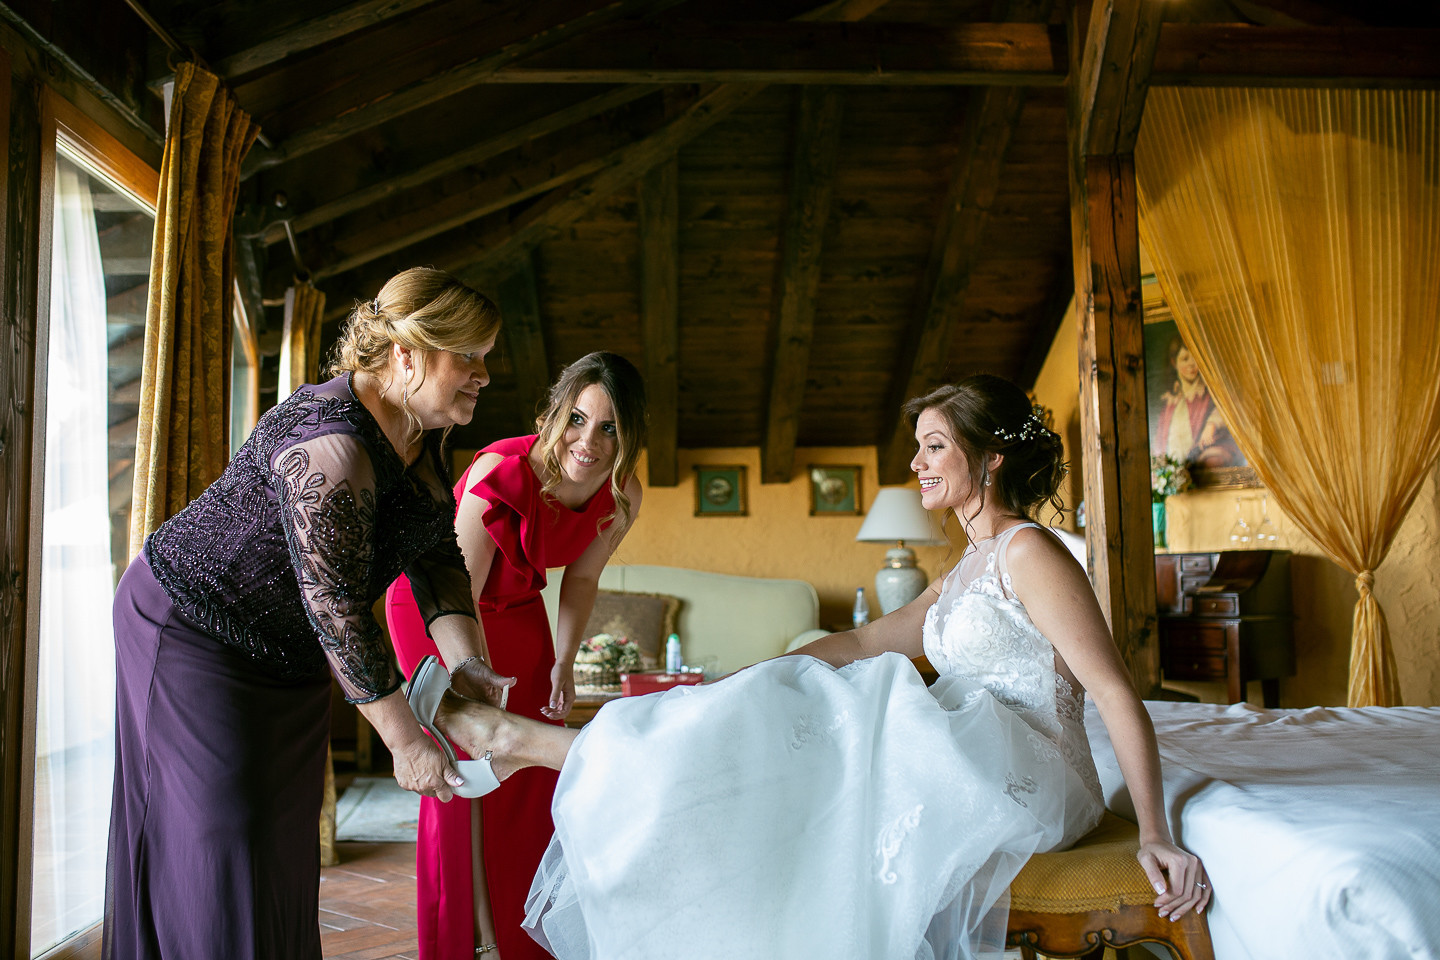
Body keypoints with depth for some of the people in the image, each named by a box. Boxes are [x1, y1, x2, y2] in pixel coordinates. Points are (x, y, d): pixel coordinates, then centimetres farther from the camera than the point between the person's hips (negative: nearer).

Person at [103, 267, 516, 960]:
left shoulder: (422, 430, -3)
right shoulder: (332, 442, -32)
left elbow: (437, 554, 0)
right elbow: (338, 608, -32)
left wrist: (468, 664, -12)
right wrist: (405, 741, -27)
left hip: (287, 654, 9)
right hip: (192, 629, -9)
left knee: (285, 843, 13)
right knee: (220, 836, -4)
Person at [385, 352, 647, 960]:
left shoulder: (620, 499, -19)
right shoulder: (501, 473, -37)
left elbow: (580, 579, -2)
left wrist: (563, 661, -8)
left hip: (515, 605, 5)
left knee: (537, 761, 5)